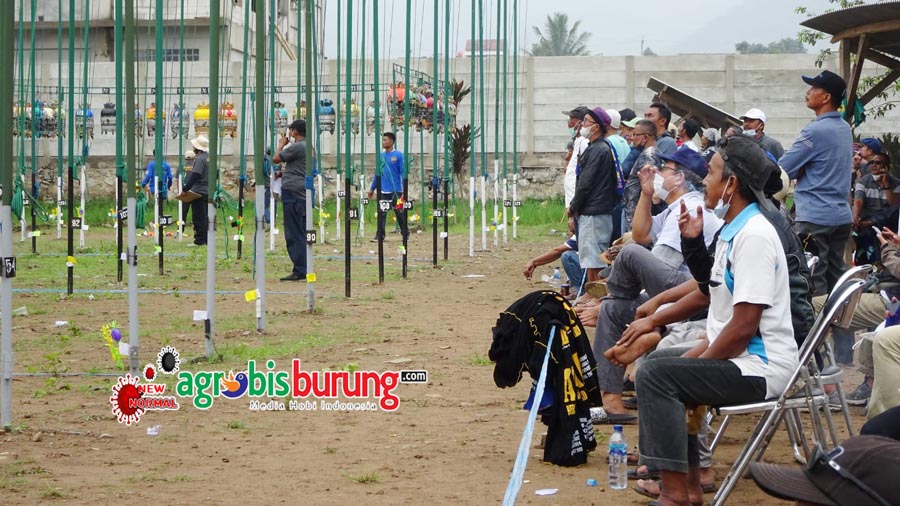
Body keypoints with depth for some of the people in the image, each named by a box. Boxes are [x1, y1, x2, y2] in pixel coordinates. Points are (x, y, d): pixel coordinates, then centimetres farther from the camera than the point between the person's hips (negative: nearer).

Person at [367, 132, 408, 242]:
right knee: (381, 214, 1)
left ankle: (406, 235, 15)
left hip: (396, 191, -4)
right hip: (383, 191, 4)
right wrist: (372, 188, 16)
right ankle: (379, 236, 3)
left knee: (400, 214, 4)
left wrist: (405, 189, -13)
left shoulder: (398, 155, -5)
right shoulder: (381, 156, 10)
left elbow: (403, 173, -7)